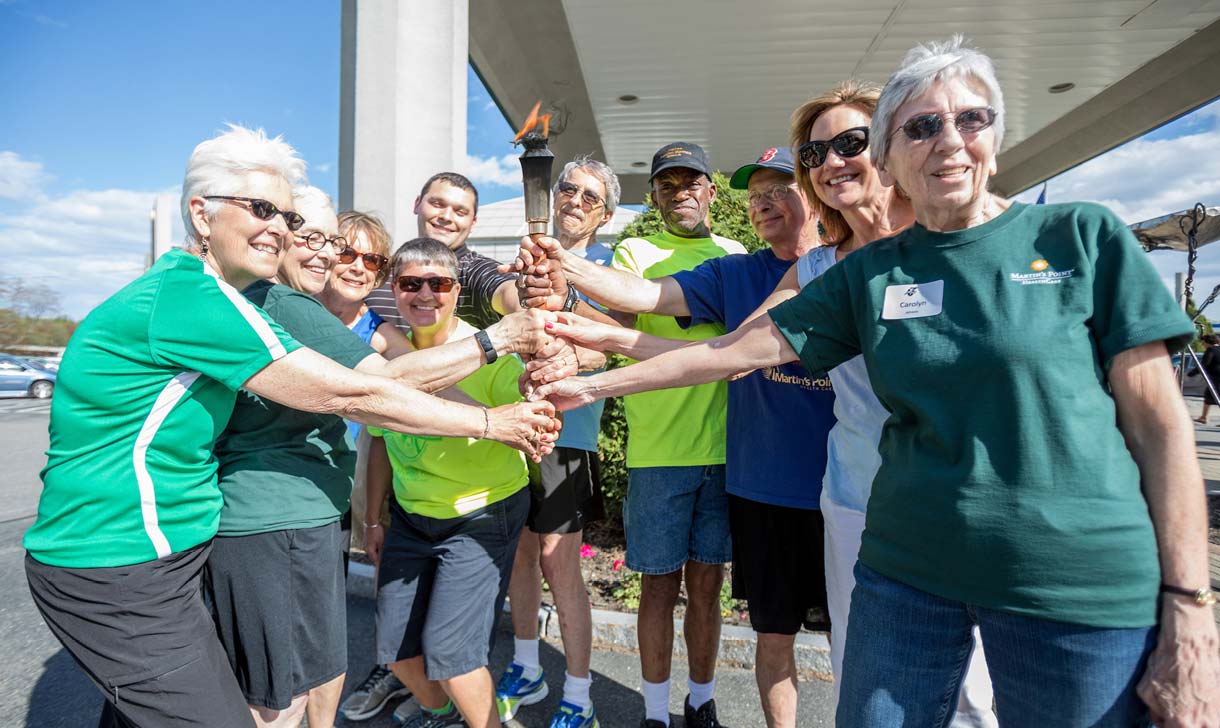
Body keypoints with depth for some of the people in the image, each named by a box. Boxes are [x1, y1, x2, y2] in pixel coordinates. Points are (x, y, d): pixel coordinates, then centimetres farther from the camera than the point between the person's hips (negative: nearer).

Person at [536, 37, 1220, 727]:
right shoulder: (868, 273, 2)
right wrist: (596, 384, 2)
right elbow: (742, 347, 1)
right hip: (906, 569, 2)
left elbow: (1159, 422, -2)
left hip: (1084, 586, -1)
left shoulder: (1084, 237, -3)